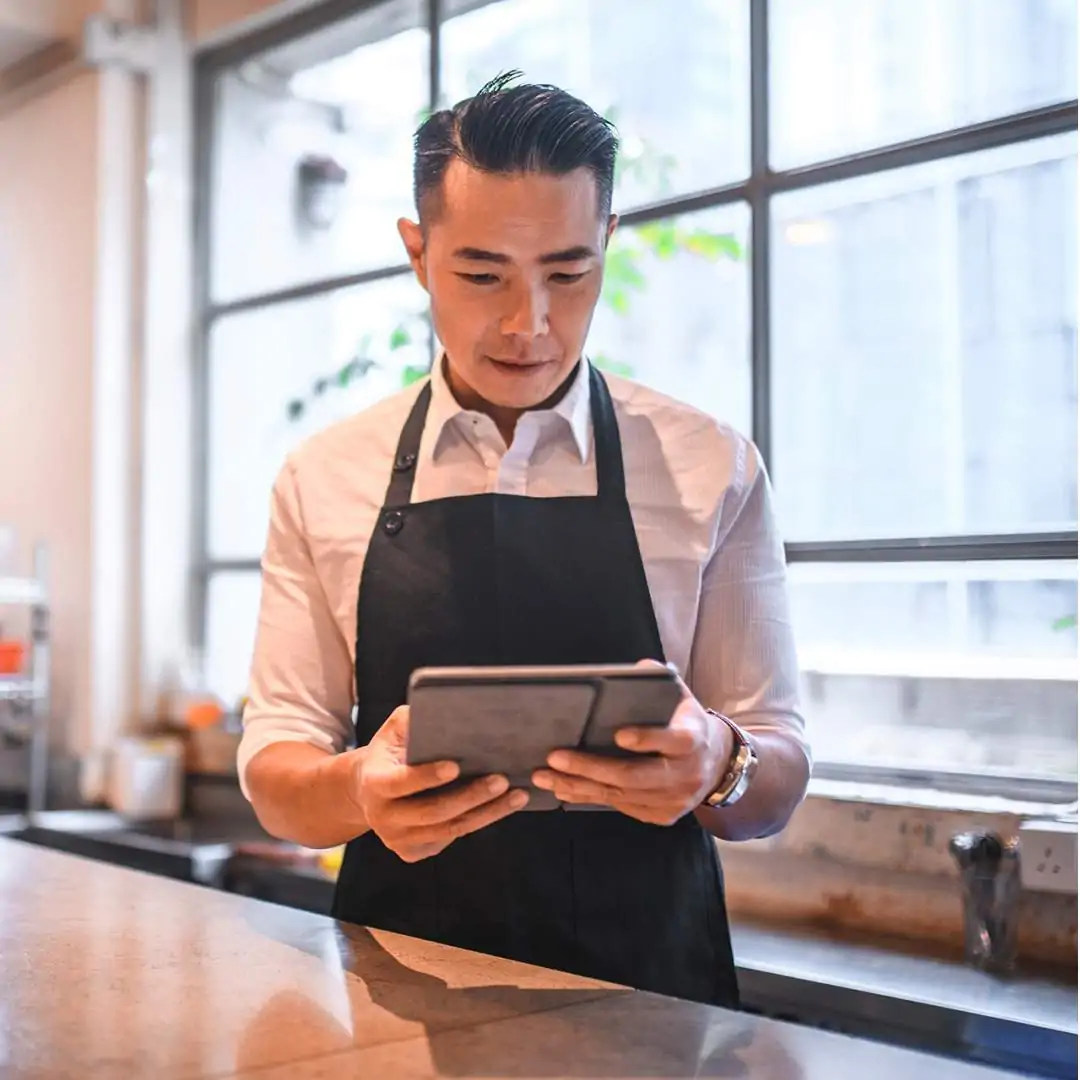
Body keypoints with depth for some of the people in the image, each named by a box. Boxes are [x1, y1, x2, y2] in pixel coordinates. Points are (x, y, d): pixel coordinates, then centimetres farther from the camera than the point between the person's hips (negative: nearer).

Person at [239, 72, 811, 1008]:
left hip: (647, 991, -1)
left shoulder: (712, 472, 0)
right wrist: (359, 788, -20)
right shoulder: (322, 482, 3)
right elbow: (275, 771, 3)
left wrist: (716, 766, -21)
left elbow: (777, 788, 2)